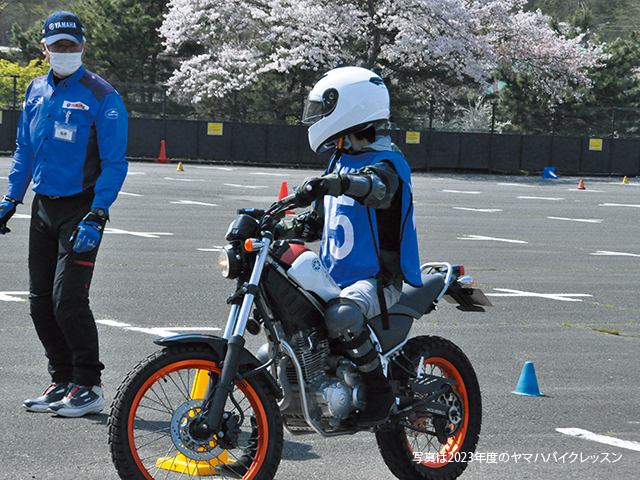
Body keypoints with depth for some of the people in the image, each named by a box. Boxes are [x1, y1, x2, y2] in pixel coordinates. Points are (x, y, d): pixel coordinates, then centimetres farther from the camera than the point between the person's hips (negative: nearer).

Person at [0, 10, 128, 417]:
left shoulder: (102, 97, -9)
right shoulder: (37, 91, 10)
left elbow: (114, 163, -11)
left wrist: (96, 218, -19)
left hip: (80, 210, -6)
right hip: (43, 208, 7)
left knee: (68, 300, -12)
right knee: (41, 301, 6)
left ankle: (90, 387, -2)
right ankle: (63, 380, 17)